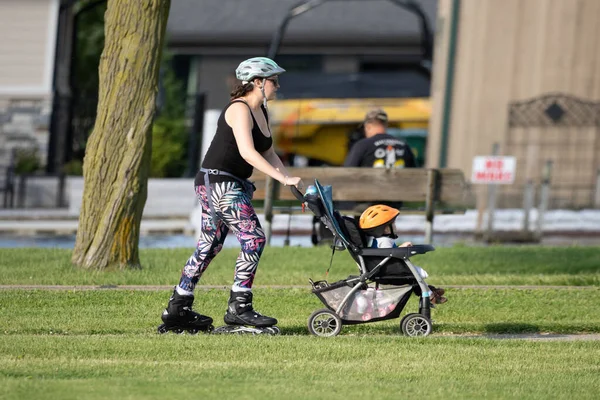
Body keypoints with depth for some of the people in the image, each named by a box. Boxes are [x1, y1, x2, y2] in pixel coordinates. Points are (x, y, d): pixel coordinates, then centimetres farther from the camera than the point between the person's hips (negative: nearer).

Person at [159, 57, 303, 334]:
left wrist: (290, 181, 3)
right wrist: (283, 178, -30)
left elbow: (268, 154, 18)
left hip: (234, 186, 10)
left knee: (209, 246, 11)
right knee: (254, 239, -15)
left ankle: (177, 310, 16)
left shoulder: (261, 112, 14)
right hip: (217, 182, -10)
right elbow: (247, 152, -26)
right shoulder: (239, 109, -16)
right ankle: (239, 308, -13)